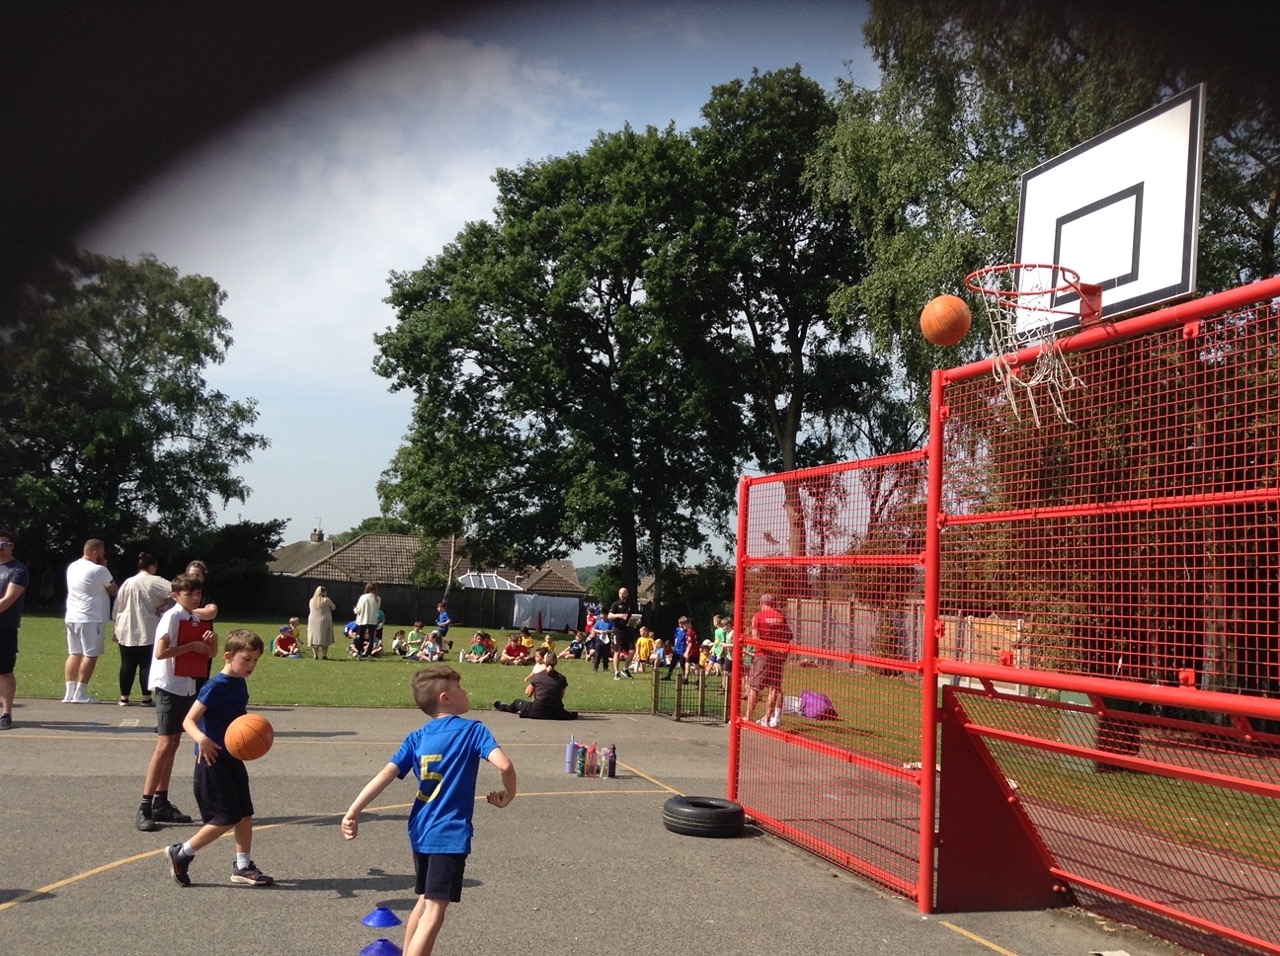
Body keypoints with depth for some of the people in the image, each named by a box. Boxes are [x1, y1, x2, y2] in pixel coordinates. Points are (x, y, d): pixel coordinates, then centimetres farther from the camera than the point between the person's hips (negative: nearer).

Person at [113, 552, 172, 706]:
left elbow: (117, 606, 9)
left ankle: (124, 697, 13)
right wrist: (164, 604, 2)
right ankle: (146, 698, 4)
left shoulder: (128, 582, 5)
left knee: (127, 665, 9)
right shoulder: (154, 582, -7)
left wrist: (116, 627, 17)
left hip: (127, 632, 4)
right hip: (148, 632, -3)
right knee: (146, 665, 2)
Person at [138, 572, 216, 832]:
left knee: (174, 743, 11)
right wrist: (192, 646, -16)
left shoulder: (200, 619, 12)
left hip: (188, 687, 8)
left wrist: (212, 642, -3)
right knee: (164, 744, -11)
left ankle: (161, 804, 19)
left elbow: (210, 654, 17)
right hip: (169, 686, -8)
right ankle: (145, 807, -9)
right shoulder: (172, 616, -11)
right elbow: (160, 652, -20)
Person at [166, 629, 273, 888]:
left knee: (245, 814, 10)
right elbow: (188, 720, -25)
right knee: (226, 819, -6)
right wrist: (201, 738, -42)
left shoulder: (240, 684, 9)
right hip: (212, 760, -8)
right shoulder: (215, 686, -18)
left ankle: (242, 866, 22)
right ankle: (180, 853, 11)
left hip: (233, 759, 8)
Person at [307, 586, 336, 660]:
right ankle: (324, 655, 0)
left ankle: (315, 655, 6)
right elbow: (333, 608, 2)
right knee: (325, 639, 3)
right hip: (324, 621, -4)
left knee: (314, 638, 8)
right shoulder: (326, 600, -8)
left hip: (313, 621, 4)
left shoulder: (311, 601, 6)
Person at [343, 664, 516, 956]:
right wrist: (508, 795, -1)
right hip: (451, 835, -6)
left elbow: (387, 774, -3)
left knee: (425, 901, 25)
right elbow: (504, 765, -20)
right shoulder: (473, 730, -7)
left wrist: (353, 812, -6)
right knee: (434, 913, -7)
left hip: (420, 832, 6)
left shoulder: (416, 738, 7)